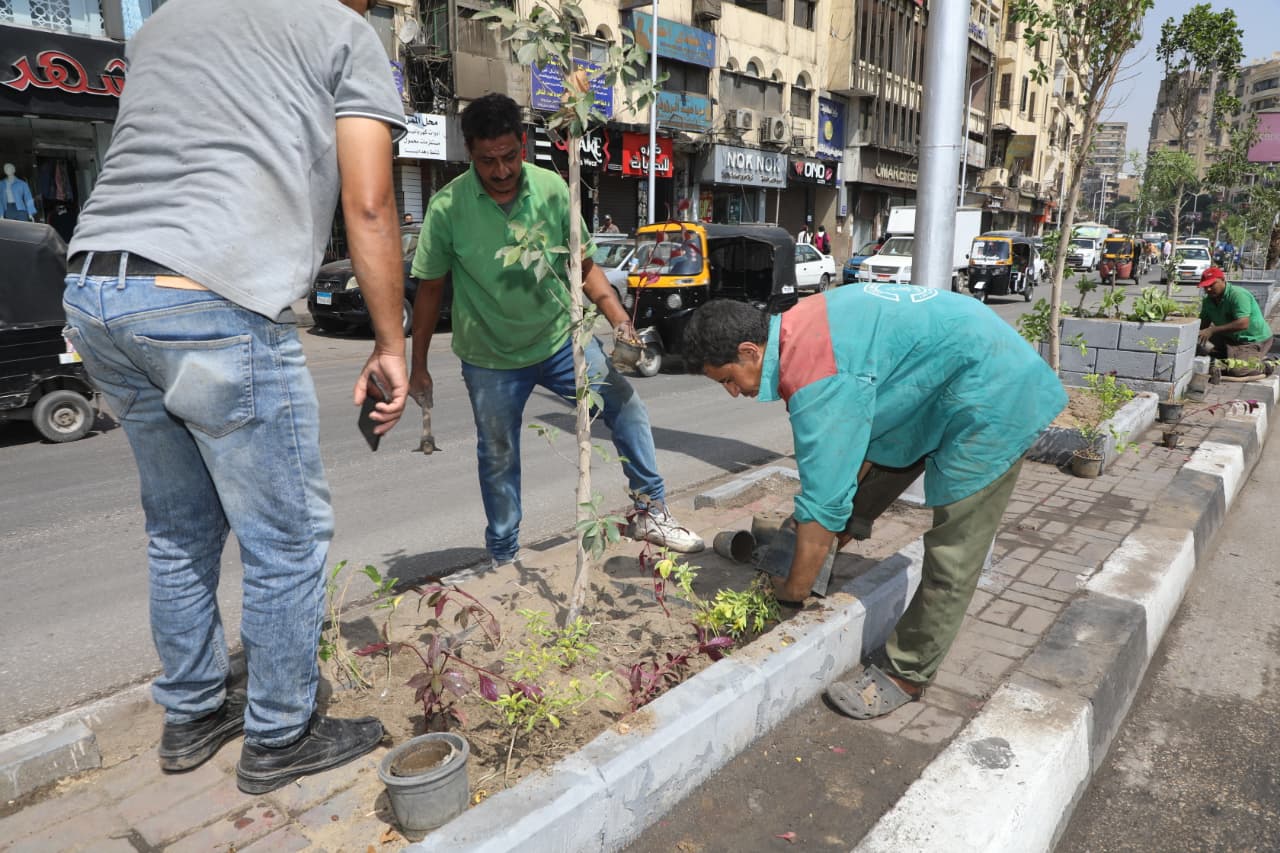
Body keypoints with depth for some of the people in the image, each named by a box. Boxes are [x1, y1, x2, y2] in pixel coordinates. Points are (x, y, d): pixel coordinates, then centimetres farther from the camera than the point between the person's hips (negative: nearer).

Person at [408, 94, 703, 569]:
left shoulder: (552, 189, -10)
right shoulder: (448, 207, -15)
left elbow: (584, 265, -2)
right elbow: (430, 288, -5)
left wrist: (621, 322, -16)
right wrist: (418, 365, -2)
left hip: (560, 337, 2)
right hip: (490, 357, -1)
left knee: (627, 407, -5)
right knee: (498, 457, 10)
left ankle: (651, 514, 12)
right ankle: (503, 557, 30)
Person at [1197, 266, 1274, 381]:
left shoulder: (1238, 295, -24)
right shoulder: (1208, 301, 0)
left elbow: (1243, 324, -35)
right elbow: (1203, 324, -1)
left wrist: (1212, 330, -40)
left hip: (1255, 340, -8)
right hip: (1230, 338, 8)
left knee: (1236, 370, -25)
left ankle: (1264, 366, 5)